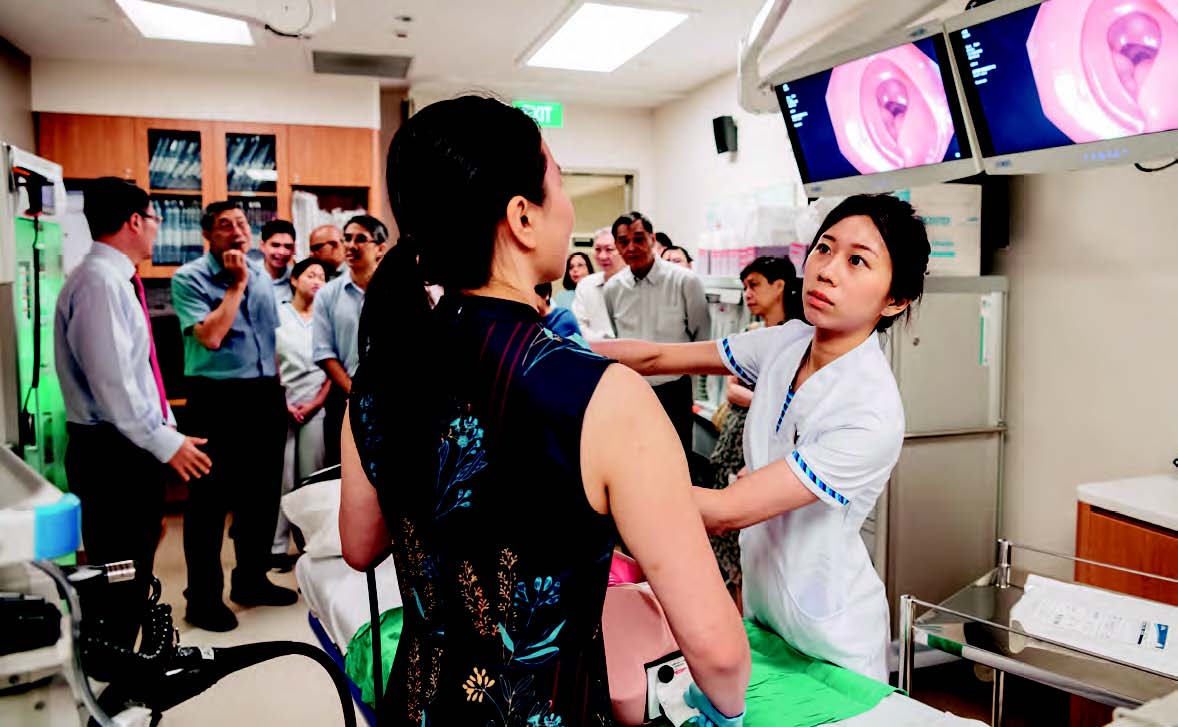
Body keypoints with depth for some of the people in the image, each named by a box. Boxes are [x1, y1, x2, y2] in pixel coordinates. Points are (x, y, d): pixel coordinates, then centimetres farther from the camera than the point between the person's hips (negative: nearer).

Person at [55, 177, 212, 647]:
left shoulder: (117, 280, 13)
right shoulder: (100, 281, -17)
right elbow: (111, 382, -23)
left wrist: (166, 426, 18)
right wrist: (165, 442, -18)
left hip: (133, 446, 10)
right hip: (112, 451, -10)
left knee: (133, 568, 17)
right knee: (119, 572, -1)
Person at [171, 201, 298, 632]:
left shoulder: (262, 276, 12)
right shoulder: (189, 279, -7)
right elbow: (210, 337, -20)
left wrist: (278, 390, 15)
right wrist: (236, 284, -14)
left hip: (264, 395, 6)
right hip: (217, 397, -6)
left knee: (262, 492, 14)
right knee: (210, 499, 1)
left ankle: (251, 579, 30)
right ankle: (203, 597, 14)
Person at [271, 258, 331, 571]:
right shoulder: (277, 314, 6)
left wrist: (316, 402, -3)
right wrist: (282, 402, -5)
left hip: (316, 408, 1)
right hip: (282, 406, -1)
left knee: (312, 478, 2)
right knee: (282, 477, -1)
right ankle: (277, 546, 5)